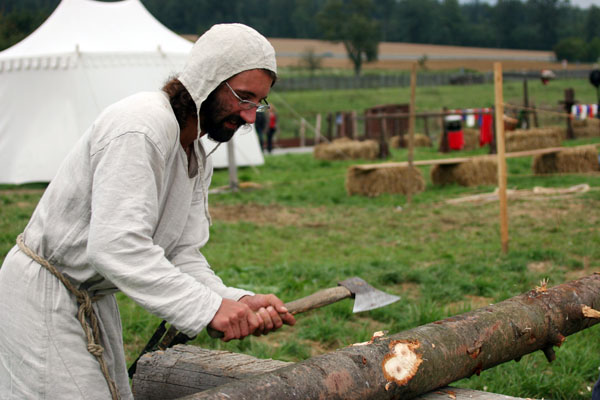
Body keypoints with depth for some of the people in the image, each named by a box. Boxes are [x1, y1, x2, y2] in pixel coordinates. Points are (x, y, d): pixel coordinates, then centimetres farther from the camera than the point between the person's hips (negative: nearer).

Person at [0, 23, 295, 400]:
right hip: (43, 295, -9)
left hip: (94, 297, 10)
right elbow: (116, 246, -34)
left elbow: (182, 256, -2)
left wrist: (239, 301, -20)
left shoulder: (198, 160, 7)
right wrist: (208, 308, -36)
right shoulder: (141, 126, -25)